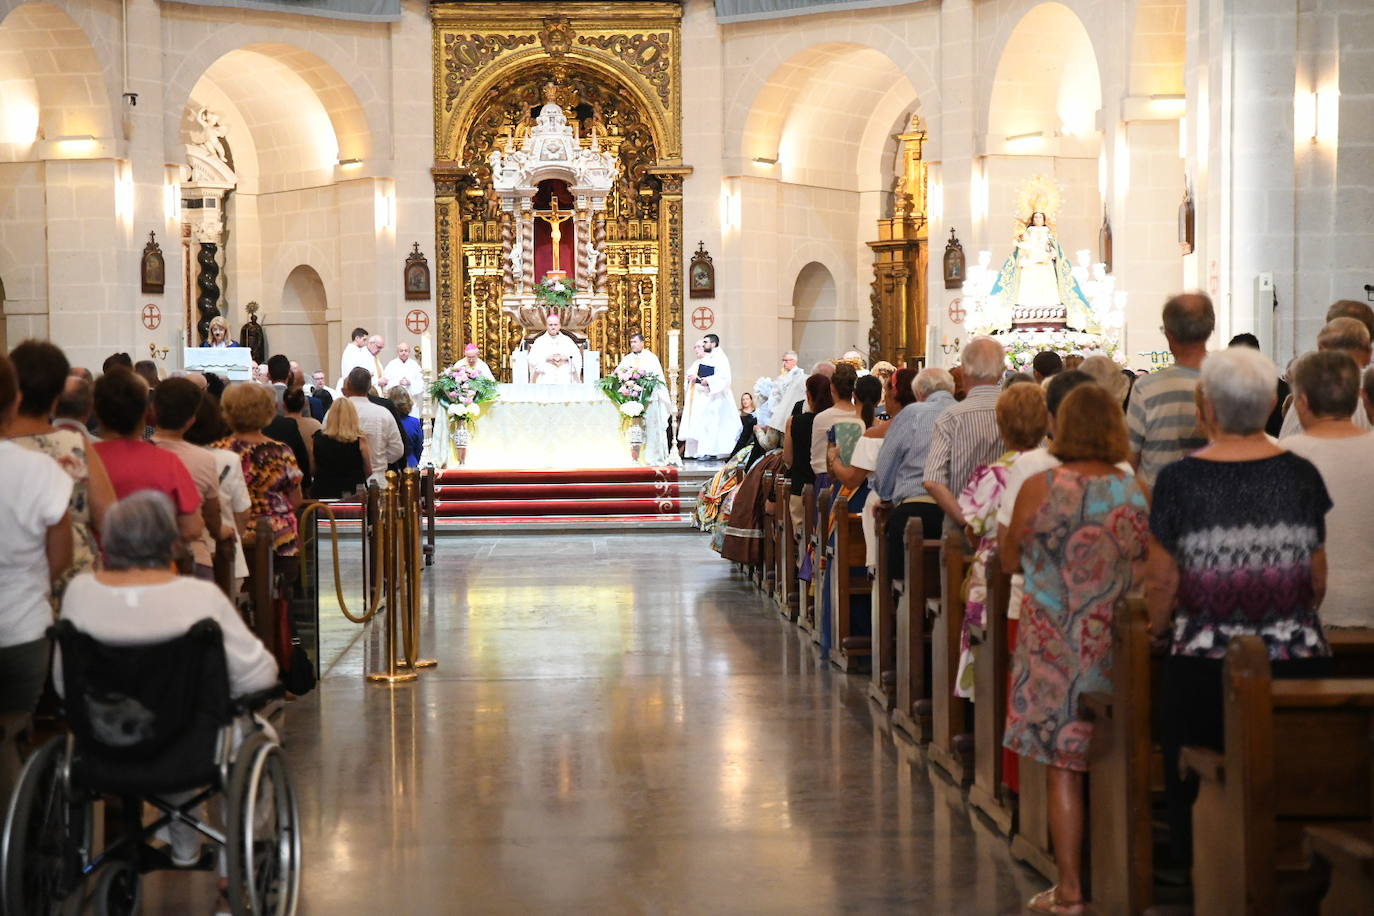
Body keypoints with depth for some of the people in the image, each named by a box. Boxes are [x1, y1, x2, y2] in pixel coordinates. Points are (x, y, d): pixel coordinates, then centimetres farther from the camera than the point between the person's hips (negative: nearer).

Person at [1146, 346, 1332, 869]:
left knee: (1197, 787, 9)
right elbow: (1318, 577, 7)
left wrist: (1159, 628, 13)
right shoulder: (1300, 475, 0)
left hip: (1203, 657, -2)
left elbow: (1163, 581, -5)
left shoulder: (1180, 479, -8)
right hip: (1296, 656, 2)